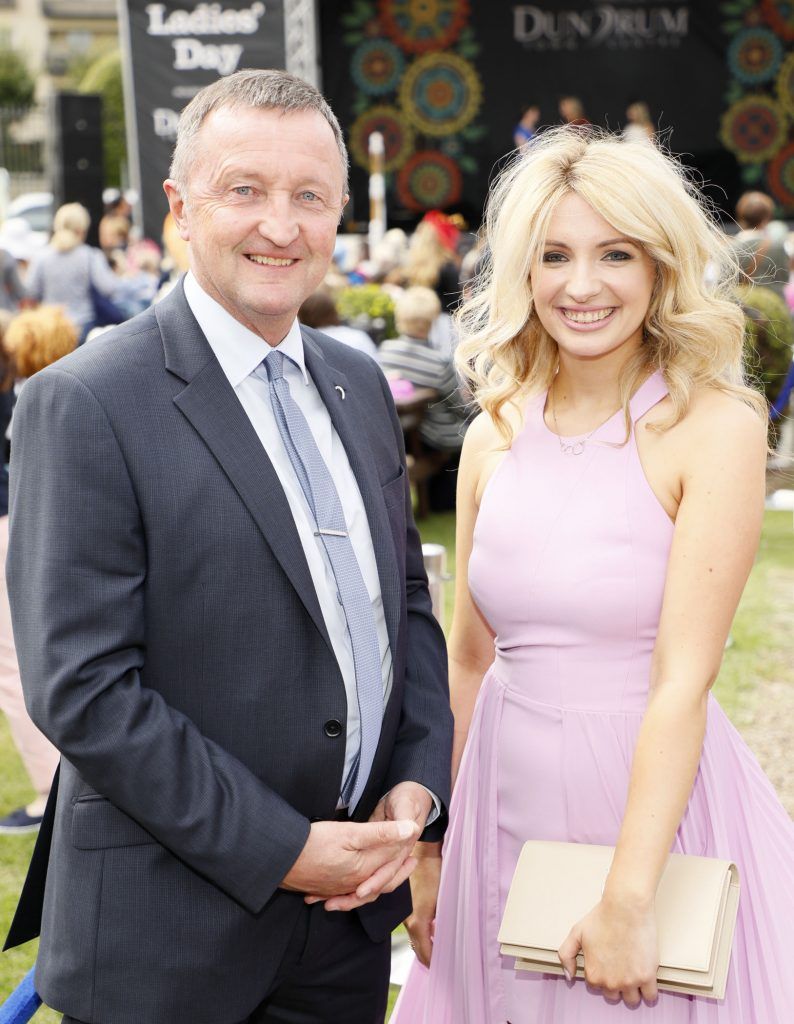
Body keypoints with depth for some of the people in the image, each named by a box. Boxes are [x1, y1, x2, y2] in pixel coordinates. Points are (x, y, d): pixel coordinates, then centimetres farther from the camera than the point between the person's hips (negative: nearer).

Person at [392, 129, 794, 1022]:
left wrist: (628, 899, -21)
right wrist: (429, 850, 10)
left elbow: (682, 679, -18)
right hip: (507, 799, 4)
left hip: (655, 803, -4)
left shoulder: (715, 427, -12)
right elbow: (469, 658, 8)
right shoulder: (495, 433, 2)